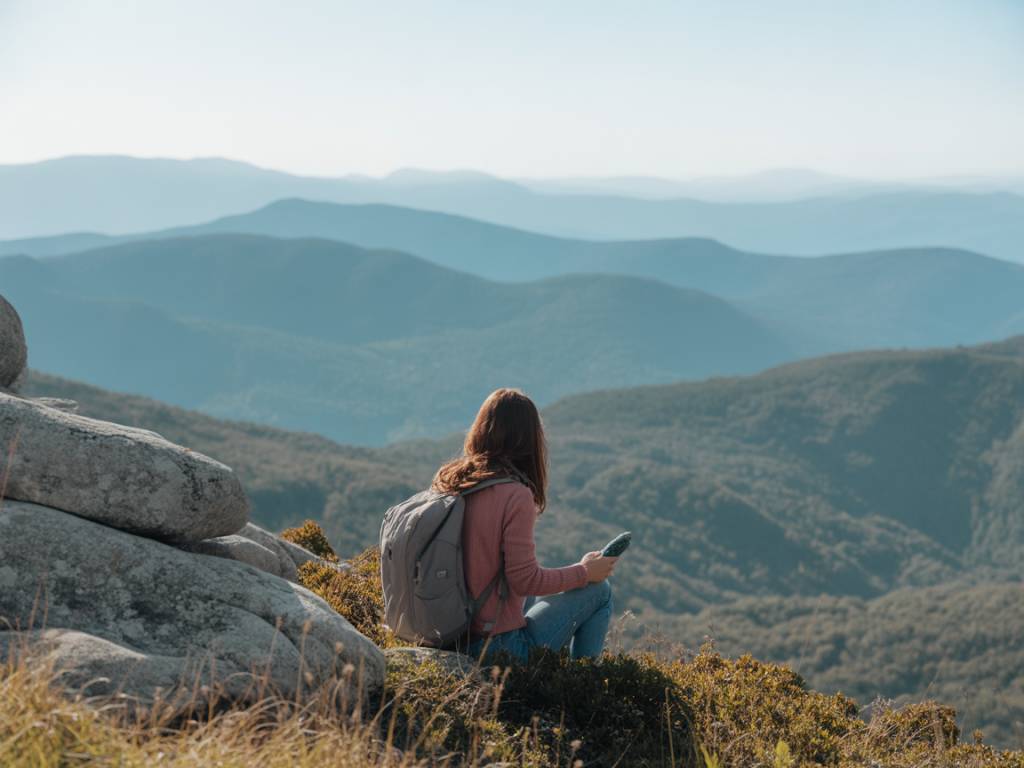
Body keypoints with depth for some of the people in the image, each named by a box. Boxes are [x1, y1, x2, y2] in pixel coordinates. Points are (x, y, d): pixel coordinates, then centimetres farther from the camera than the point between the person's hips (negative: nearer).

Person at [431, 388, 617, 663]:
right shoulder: (515, 496, -20)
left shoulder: (446, 479, 0)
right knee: (598, 589, 10)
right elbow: (525, 580, -18)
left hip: (455, 637, 7)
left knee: (539, 597, 32)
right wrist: (585, 572, -3)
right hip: (499, 645, -7)